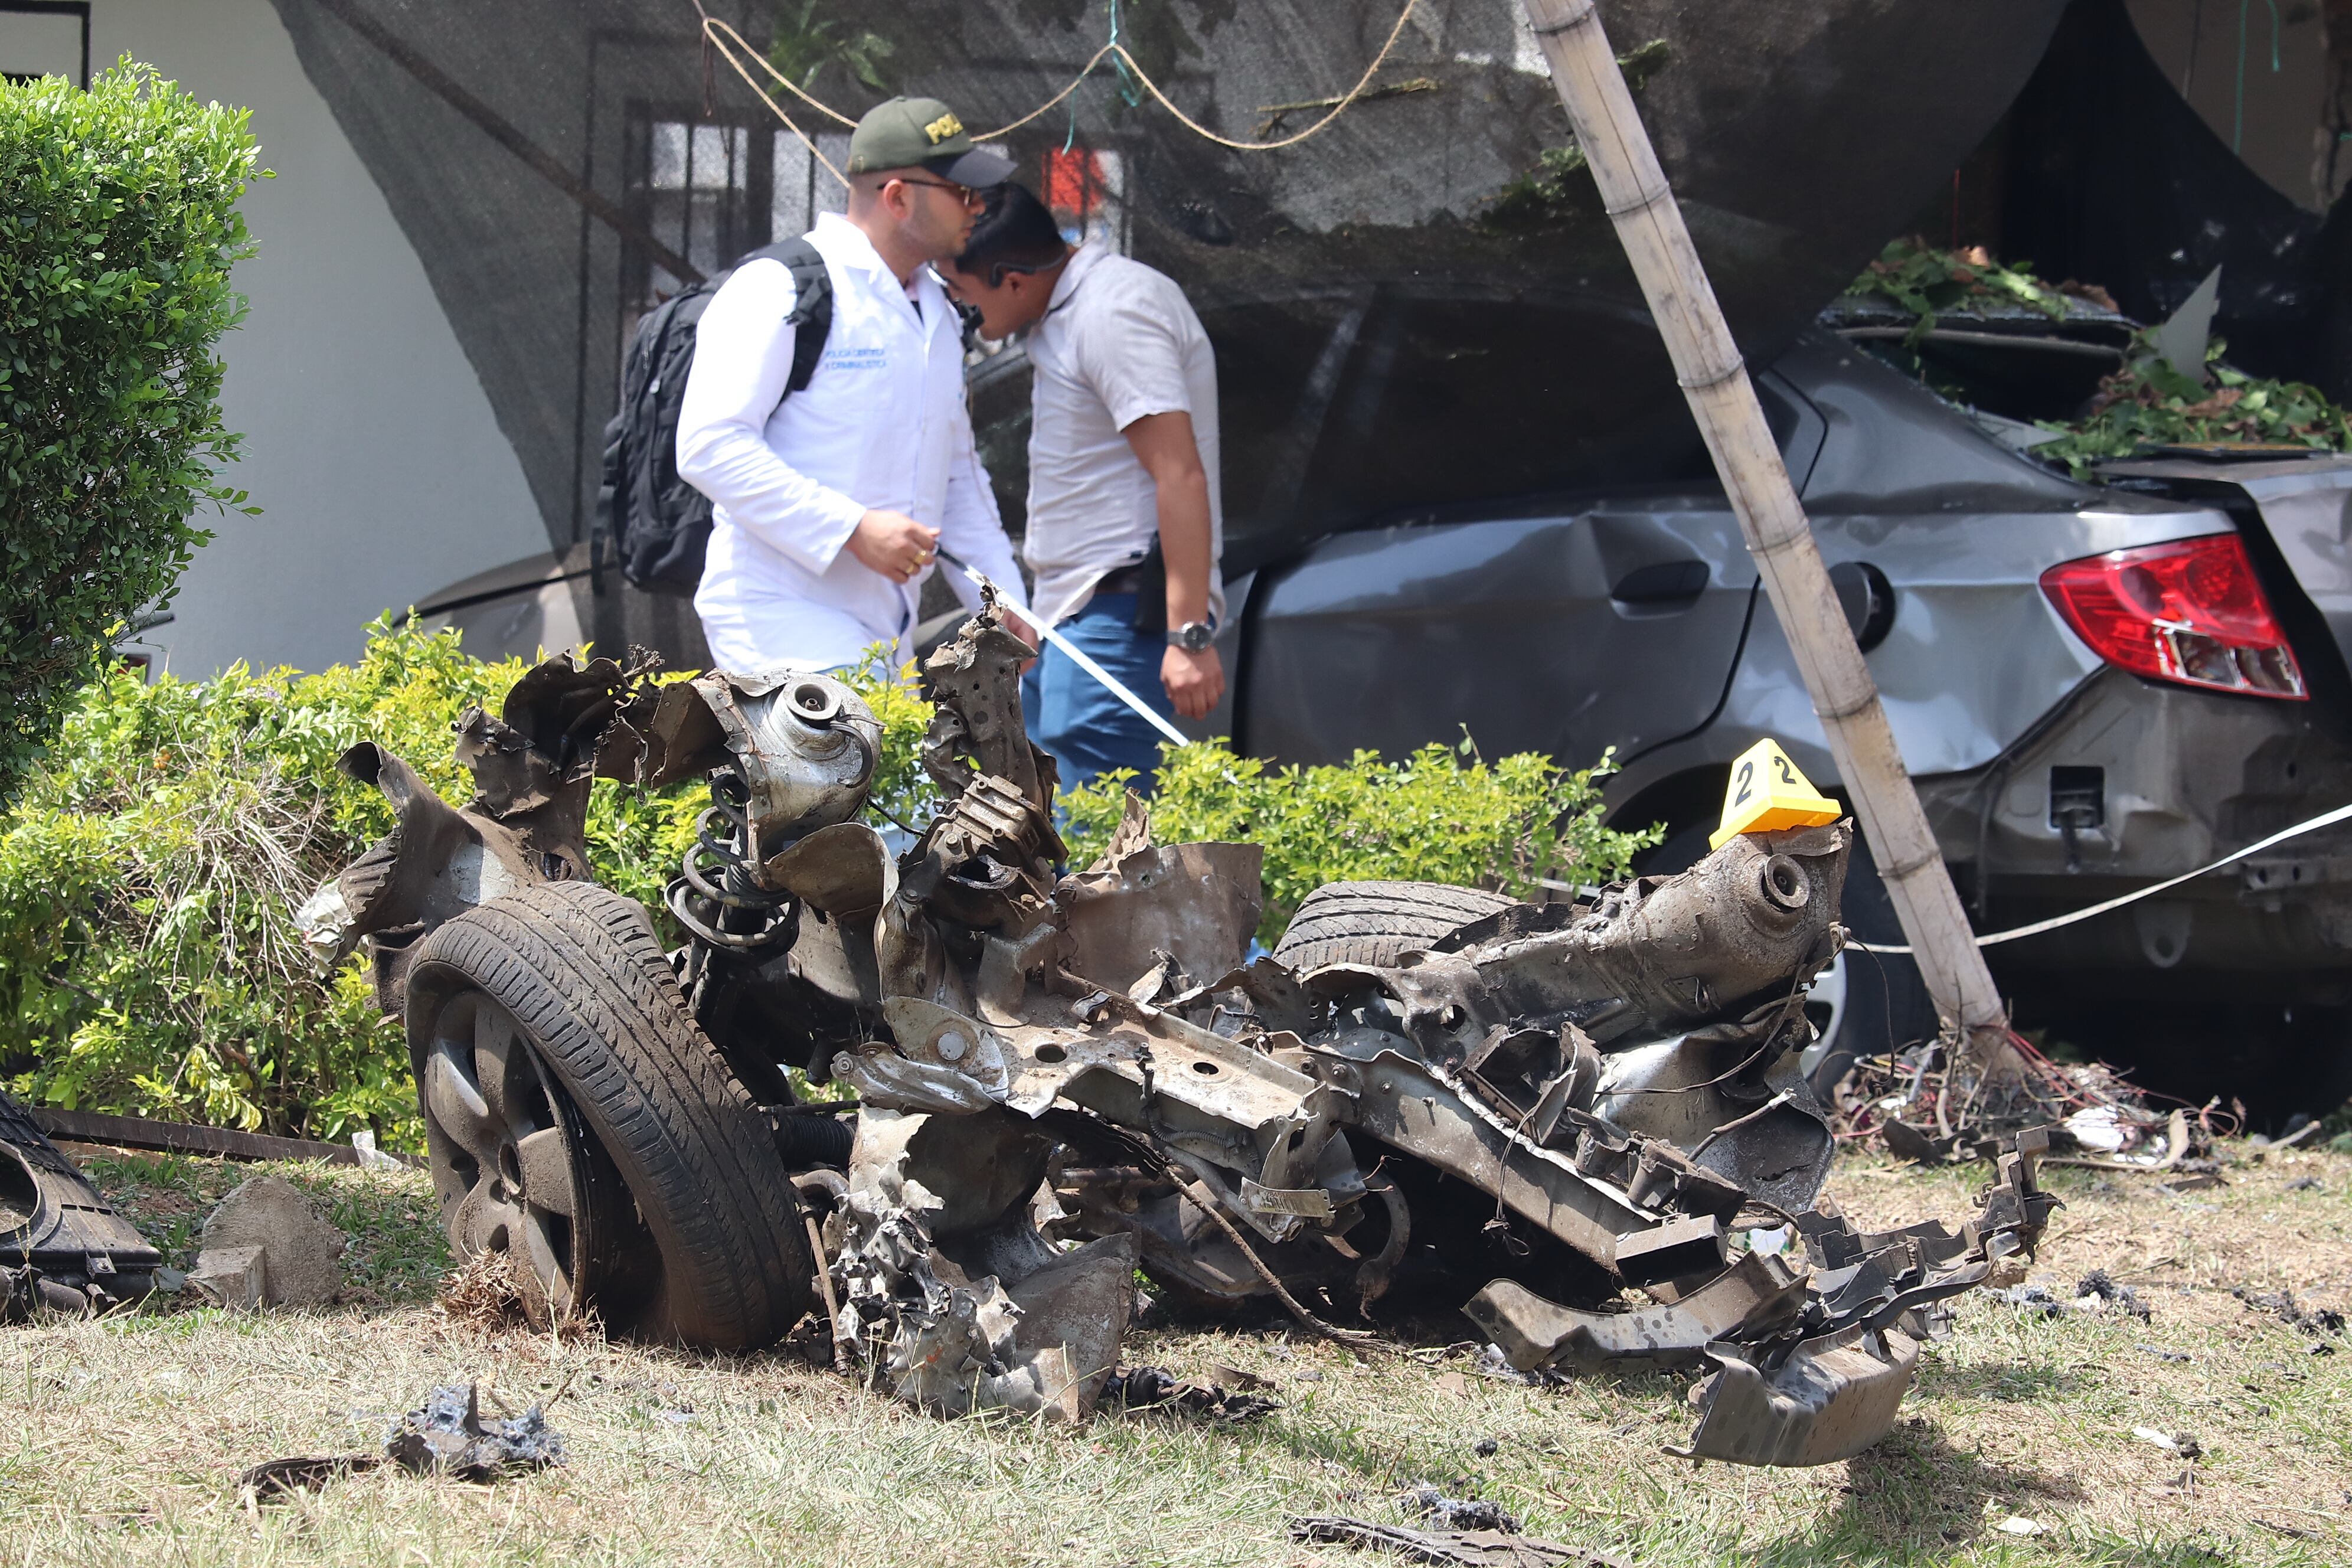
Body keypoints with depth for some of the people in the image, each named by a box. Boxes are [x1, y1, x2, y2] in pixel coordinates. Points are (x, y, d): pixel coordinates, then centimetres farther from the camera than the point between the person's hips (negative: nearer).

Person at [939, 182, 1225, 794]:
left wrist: (1190, 635, -27)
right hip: (1069, 616, 11)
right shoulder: (1069, 313, 17)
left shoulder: (1112, 312, -16)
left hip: (1120, 611, -11)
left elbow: (1180, 476, -23)